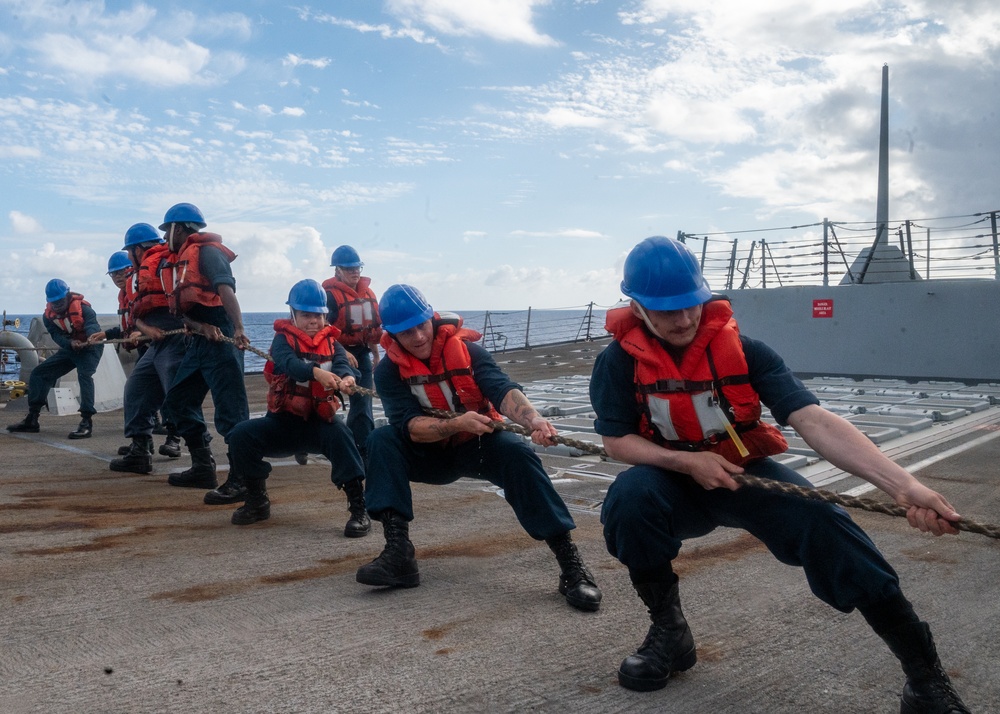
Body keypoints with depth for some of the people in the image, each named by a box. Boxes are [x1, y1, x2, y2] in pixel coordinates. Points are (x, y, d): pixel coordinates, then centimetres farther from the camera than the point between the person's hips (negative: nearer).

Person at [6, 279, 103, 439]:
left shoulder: (82, 307, -22)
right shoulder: (48, 316, -6)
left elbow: (92, 324, -40)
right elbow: (56, 335, -18)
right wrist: (71, 343, -40)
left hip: (90, 348, -7)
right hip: (68, 349, 7)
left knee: (84, 375, -33)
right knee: (38, 373, 3)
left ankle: (86, 422, -35)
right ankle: (32, 420, 10)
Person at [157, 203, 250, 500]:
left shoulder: (206, 251, -7)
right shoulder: (175, 262, 19)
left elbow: (226, 290, -23)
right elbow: (182, 312, 9)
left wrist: (238, 330, -38)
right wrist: (203, 328, -13)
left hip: (221, 339, -10)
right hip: (199, 341, 10)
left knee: (230, 412, -11)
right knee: (178, 401, 17)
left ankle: (241, 480, -8)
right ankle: (203, 468, 24)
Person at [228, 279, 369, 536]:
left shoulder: (331, 343, 7)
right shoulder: (284, 339, -1)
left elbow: (342, 363, -15)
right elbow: (288, 362, -25)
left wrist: (346, 378, -42)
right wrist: (317, 372, -46)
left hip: (319, 420, 0)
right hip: (283, 421, 1)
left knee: (339, 433, -32)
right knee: (241, 435, -19)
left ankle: (358, 507, -27)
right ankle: (257, 501, 3)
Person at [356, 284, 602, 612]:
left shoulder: (466, 349, -13)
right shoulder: (389, 371, -11)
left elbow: (502, 388, -28)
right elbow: (410, 427, -23)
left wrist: (532, 418, -49)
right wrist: (457, 424, -41)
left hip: (478, 446, -1)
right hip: (432, 454, 1)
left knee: (516, 452, -32)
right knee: (382, 441, -24)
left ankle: (570, 562, -30)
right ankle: (399, 552, -30)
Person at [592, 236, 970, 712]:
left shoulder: (740, 349, -16)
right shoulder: (620, 360, -14)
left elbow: (814, 421, -26)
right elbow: (615, 441, -9)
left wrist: (903, 485, -37)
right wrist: (686, 461, -26)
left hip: (744, 475, 0)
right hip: (674, 482, 0)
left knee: (821, 522, -27)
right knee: (628, 498, -33)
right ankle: (669, 632, -10)